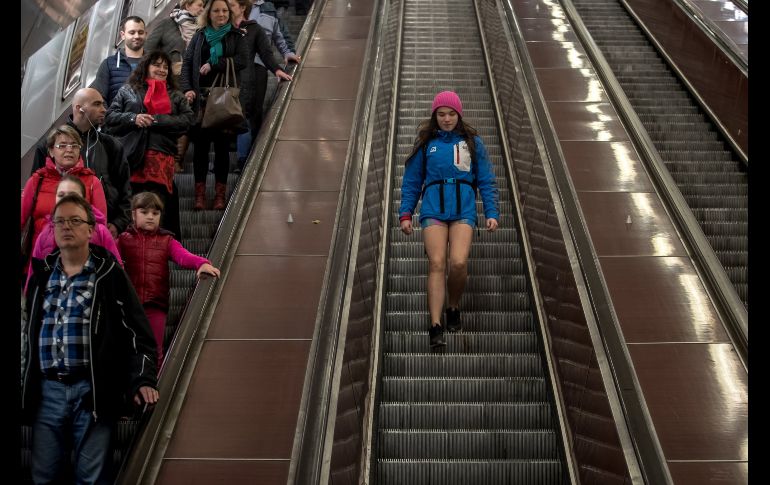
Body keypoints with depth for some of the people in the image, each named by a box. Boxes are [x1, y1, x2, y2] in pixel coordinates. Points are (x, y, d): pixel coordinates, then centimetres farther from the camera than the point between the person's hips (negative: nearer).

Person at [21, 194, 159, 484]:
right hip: (46, 391, 4)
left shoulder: (110, 275, 1)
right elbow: (27, 335, 19)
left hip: (93, 391, -3)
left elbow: (138, 332, -1)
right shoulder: (41, 275, 13)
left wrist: (144, 380, -13)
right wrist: (24, 387, 15)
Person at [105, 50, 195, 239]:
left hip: (161, 157, 1)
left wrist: (155, 120, -4)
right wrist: (133, 118, -6)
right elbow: (110, 116, 14)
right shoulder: (128, 90, 21)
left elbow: (188, 119, 7)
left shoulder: (176, 96, 23)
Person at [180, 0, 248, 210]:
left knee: (222, 145, 1)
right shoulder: (200, 36, 13)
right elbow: (186, 63, 8)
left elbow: (242, 60, -6)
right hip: (201, 97, 1)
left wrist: (213, 64, -9)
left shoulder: (236, 36, 9)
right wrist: (187, 89, -6)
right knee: (201, 145, -1)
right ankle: (200, 193, 2)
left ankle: (220, 194, 6)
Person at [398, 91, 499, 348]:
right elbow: (411, 182, 13)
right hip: (433, 208, 0)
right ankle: (436, 327, -17)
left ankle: (453, 308, 10)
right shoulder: (426, 143, 11)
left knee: (458, 263, -18)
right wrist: (405, 213, 4)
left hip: (463, 209, 0)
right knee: (436, 264, -14)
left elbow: (486, 181, 12)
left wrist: (492, 213, 2)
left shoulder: (472, 142, 12)